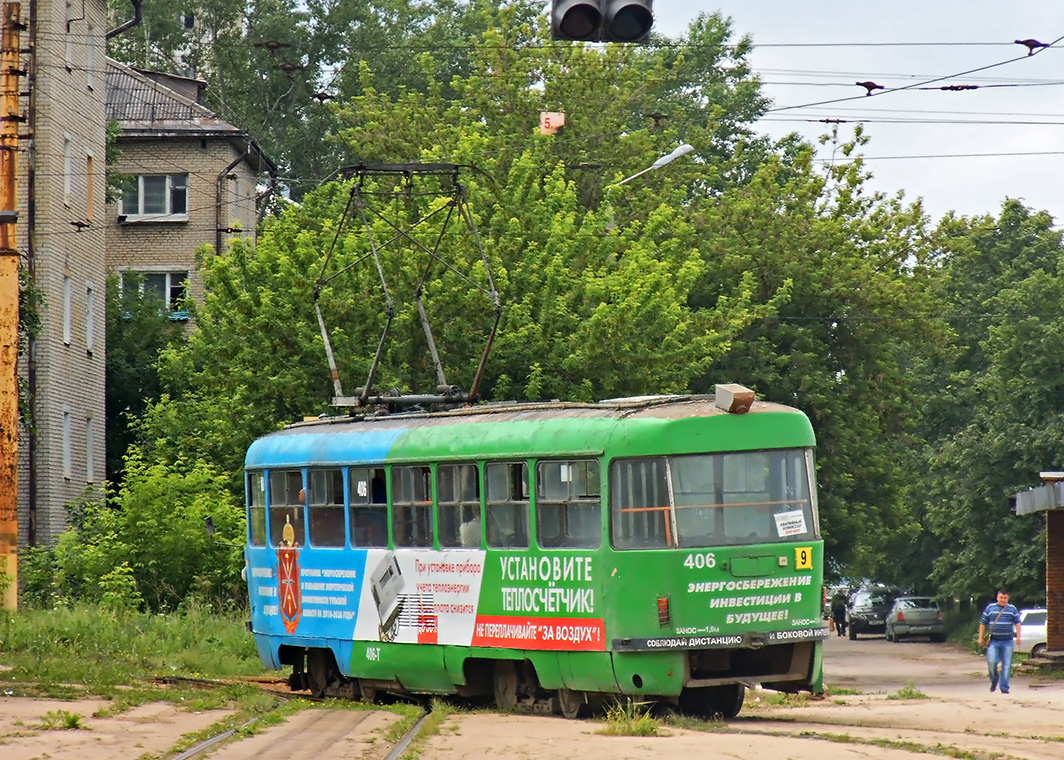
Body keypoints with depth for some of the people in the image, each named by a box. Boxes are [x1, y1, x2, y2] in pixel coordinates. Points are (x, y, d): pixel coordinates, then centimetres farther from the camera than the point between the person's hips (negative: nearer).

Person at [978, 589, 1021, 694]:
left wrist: (1018, 637, -6)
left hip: (1007, 641, 1)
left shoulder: (1012, 609, 9)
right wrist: (980, 638, 3)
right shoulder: (990, 608, 6)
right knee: (991, 661, -14)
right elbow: (983, 623, 9)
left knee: (1007, 665, -2)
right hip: (993, 641, -1)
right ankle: (994, 680, 13)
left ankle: (1004, 687, 4)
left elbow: (1017, 623, 7)